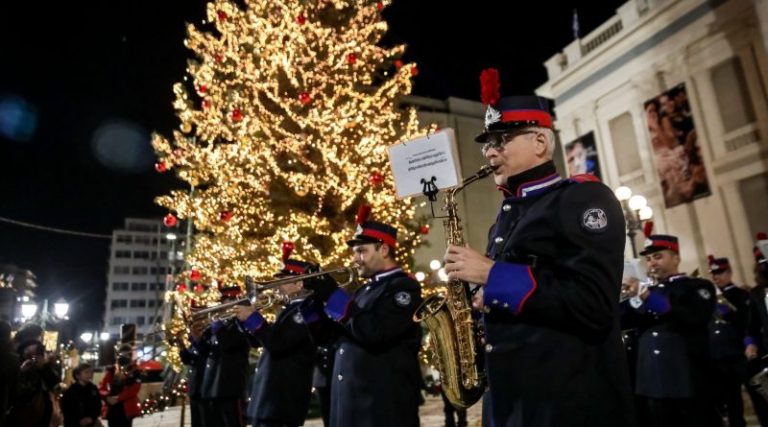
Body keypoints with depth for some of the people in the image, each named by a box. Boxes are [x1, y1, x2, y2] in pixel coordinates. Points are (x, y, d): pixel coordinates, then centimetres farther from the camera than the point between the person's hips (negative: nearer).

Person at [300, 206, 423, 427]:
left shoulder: (404, 287, -9)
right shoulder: (365, 291, 17)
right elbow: (326, 336, 16)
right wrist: (312, 298, 1)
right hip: (350, 404, 8)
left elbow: (374, 332, -24)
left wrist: (333, 296, -17)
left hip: (384, 407, -8)